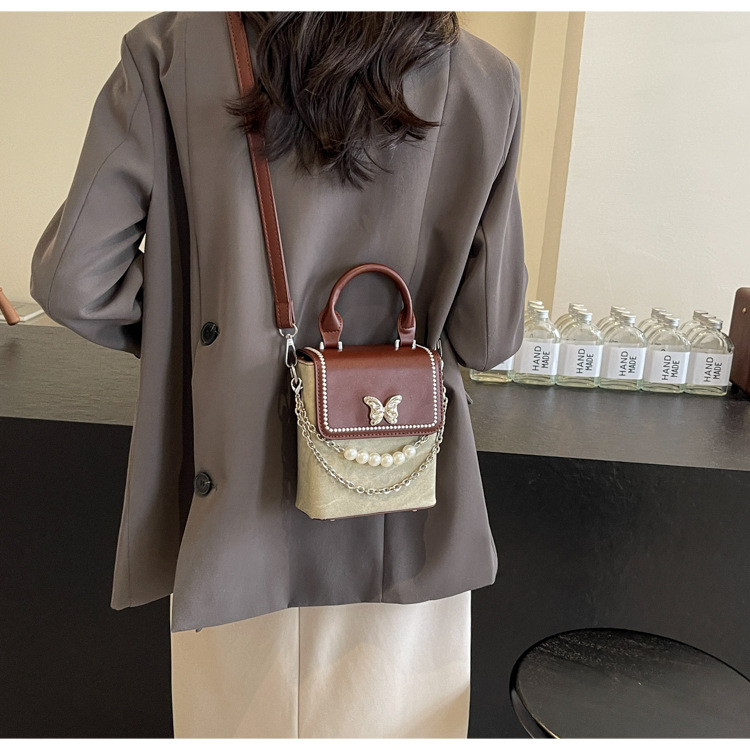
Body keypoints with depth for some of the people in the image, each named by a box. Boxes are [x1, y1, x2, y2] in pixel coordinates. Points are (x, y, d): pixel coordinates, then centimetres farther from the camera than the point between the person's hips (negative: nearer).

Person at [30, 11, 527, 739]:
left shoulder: (172, 51, -7)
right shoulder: (484, 83, -6)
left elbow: (72, 280, -6)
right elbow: (487, 336, -4)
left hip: (235, 518, 0)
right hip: (405, 531, 1)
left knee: (243, 714, 23)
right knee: (387, 720, 22)